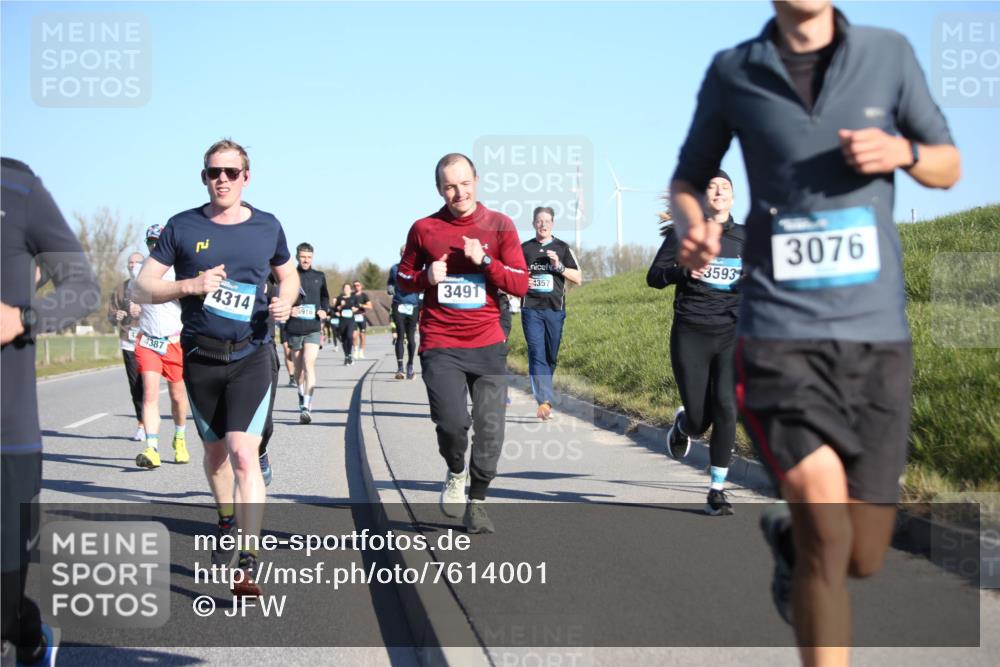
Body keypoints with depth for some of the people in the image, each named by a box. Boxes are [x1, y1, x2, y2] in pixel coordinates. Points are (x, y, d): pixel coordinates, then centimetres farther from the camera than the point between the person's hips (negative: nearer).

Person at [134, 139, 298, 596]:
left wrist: (285, 302, -5)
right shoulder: (183, 227, -1)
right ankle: (227, 522, 45)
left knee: (244, 454, -16)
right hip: (200, 357, 2)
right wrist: (191, 285, -19)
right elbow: (146, 284, -2)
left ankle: (249, 563, -18)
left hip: (251, 356, -2)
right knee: (215, 451, 18)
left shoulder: (267, 227, 2)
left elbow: (289, 275, 17)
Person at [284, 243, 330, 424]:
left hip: (313, 329, -1)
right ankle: (302, 396, 36)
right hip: (294, 329, 1)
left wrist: (324, 311, 1)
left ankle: (306, 407, -22)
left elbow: (325, 298, 21)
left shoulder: (319, 277, 10)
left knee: (309, 364, -16)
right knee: (299, 367, 12)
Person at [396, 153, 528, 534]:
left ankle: (477, 502, 18)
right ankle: (455, 474, 18)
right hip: (440, 345, -1)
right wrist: (427, 277, -7)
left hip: (488, 344, 1)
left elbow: (521, 284, 0)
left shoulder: (499, 226, 4)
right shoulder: (424, 229, 4)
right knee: (452, 422, -15)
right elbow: (403, 280, 14)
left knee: (490, 428, -2)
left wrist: (484, 260, -13)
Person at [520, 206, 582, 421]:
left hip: (555, 309, 1)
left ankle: (541, 392, 25)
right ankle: (544, 401, -22)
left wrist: (559, 266, -10)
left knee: (551, 356, 6)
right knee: (537, 354, -13)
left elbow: (578, 278, 5)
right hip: (531, 308, -1)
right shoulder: (524, 248, 10)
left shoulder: (562, 248, 8)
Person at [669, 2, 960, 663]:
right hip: (780, 330, -2)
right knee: (826, 523, -21)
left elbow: (949, 166, 14)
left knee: (862, 557, 7)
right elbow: (688, 179, 15)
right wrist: (692, 227, -8)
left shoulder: (889, 53, 5)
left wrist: (903, 151, -9)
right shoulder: (734, 72, 3)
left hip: (878, 332, 2)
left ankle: (786, 535, 42)